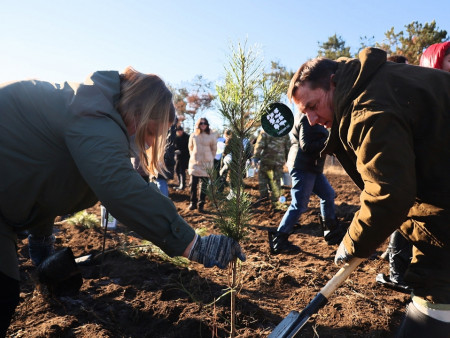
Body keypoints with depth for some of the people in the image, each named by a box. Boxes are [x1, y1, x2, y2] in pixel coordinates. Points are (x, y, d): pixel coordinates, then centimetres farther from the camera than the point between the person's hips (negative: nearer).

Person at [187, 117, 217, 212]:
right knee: (193, 184, 2)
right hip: (194, 162, 2)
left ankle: (201, 204, 10)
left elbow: (214, 149, 8)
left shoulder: (211, 136, -2)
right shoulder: (193, 135, 3)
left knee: (204, 185, 1)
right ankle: (193, 203, 15)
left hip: (206, 163, -1)